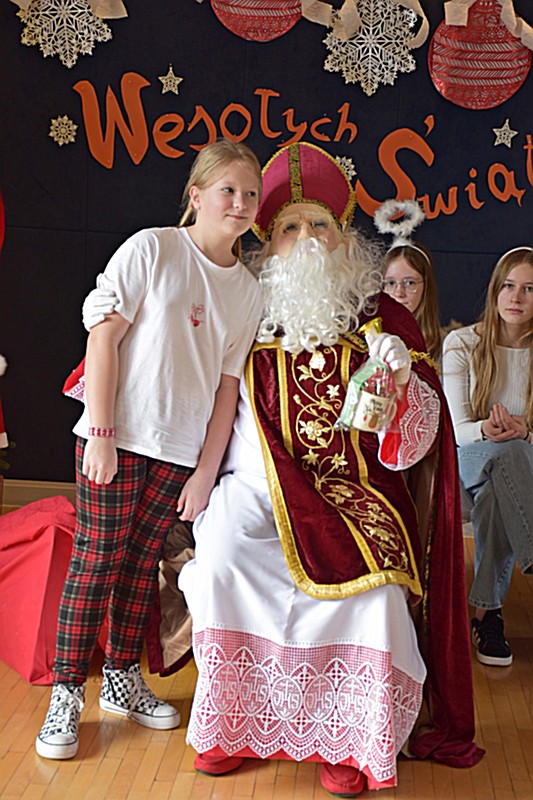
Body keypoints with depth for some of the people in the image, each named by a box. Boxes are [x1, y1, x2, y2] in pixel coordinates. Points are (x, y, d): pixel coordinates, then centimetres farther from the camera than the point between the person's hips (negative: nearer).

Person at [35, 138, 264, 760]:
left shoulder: (247, 289, 8)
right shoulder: (151, 248, -6)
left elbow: (228, 383, 7)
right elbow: (104, 336, -9)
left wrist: (206, 471, 3)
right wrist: (101, 433, -13)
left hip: (182, 449, 4)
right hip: (117, 434, -4)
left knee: (142, 559, 12)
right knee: (98, 558, -2)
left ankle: (122, 679, 27)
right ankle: (66, 694, 9)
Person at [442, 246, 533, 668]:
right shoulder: (462, 344, 1)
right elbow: (455, 428, -5)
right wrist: (486, 431, -29)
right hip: (469, 460, -1)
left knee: (492, 495, -37)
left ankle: (488, 611, -29)